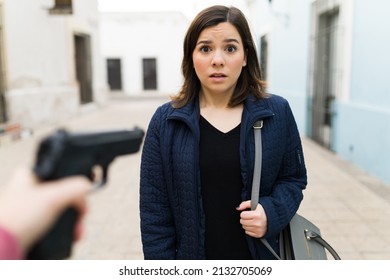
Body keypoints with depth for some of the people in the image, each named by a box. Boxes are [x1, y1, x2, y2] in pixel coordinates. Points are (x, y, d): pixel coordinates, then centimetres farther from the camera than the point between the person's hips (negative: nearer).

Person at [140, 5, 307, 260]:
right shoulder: (165, 121, -8)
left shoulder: (278, 112, -7)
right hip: (191, 257, 0)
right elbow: (154, 209, -6)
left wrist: (272, 212, -16)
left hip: (262, 257, 1)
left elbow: (293, 179, 3)